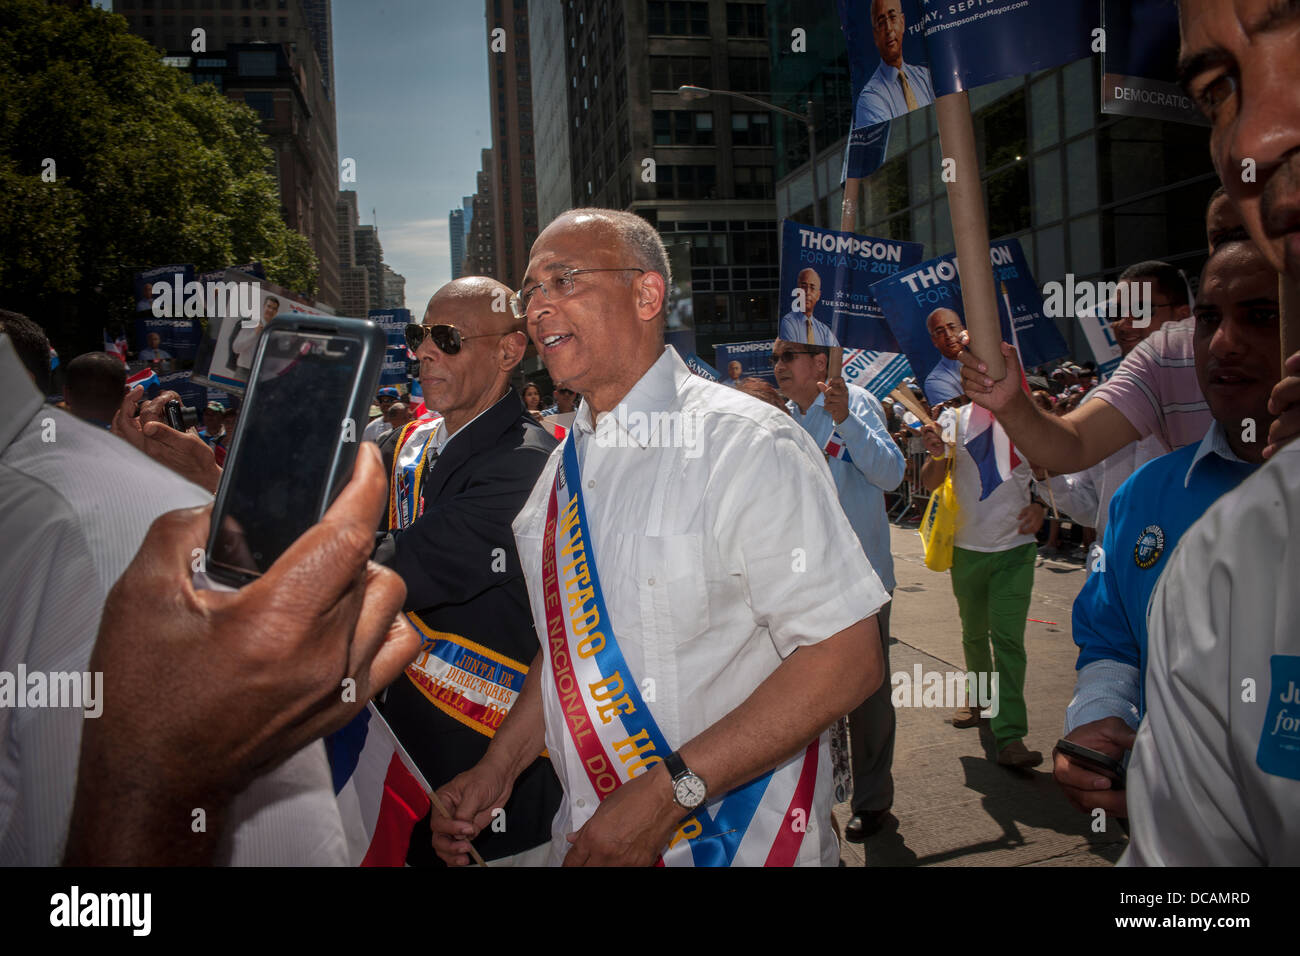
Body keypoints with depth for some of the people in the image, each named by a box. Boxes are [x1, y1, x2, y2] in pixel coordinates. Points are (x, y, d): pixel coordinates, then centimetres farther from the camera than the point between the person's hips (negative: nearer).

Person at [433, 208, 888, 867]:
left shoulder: (746, 445, -19)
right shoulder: (564, 467, 4)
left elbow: (848, 657, -24)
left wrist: (670, 790, -26)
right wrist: (499, 768, 0)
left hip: (732, 840, -6)